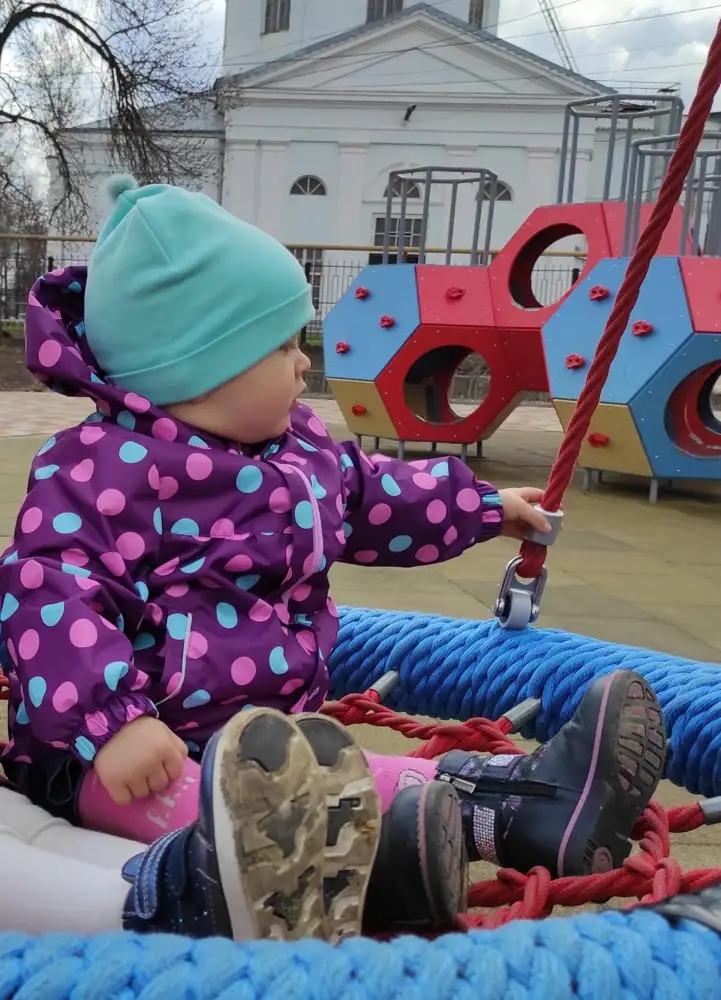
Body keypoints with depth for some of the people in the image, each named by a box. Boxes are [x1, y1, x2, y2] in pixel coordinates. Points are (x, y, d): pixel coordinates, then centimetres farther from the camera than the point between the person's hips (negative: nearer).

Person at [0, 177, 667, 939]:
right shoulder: (109, 467, -18)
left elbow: (371, 496, 29)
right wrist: (115, 722, -37)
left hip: (269, 736, 8)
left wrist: (486, 507, 37)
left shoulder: (295, 446, 12)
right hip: (116, 753, -8)